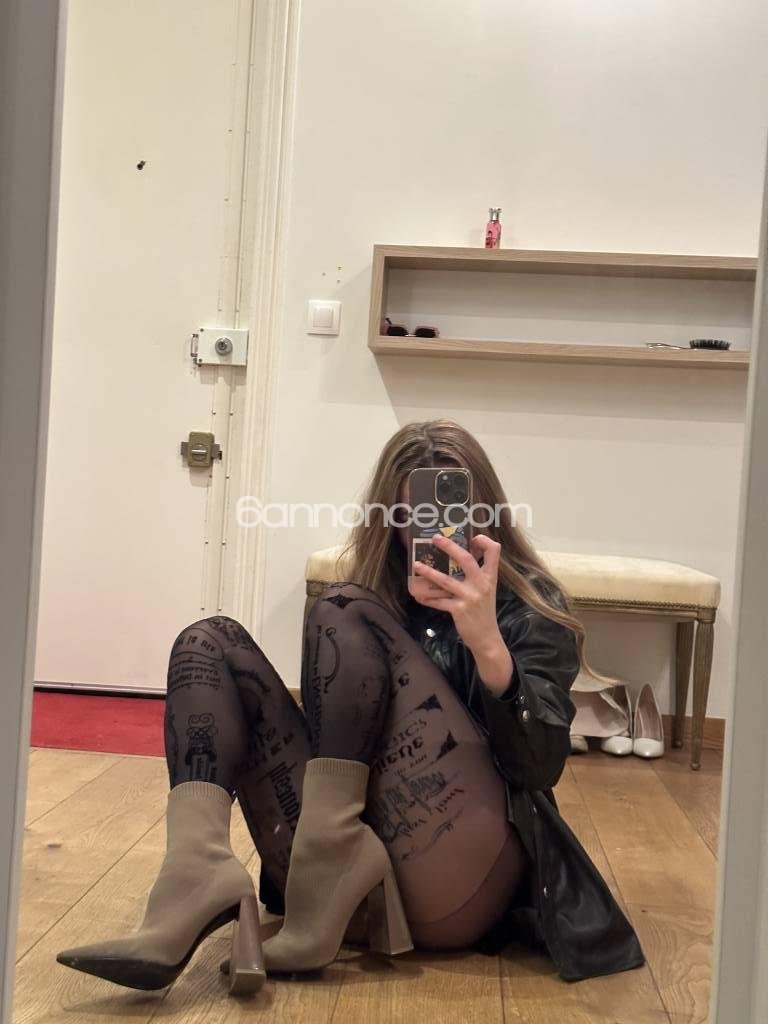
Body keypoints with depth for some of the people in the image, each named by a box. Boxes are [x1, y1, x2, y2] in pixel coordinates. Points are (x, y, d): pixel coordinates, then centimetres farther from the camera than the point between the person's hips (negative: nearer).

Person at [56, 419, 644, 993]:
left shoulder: (531, 605, 5)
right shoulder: (382, 600, 19)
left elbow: (543, 769, -10)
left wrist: (487, 644, -26)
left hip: (460, 880, -5)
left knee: (343, 614, -14)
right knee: (211, 643, -2)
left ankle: (328, 871, -21)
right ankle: (200, 880, -24)